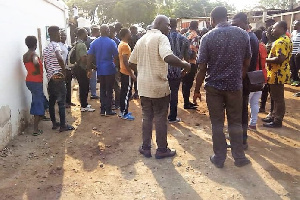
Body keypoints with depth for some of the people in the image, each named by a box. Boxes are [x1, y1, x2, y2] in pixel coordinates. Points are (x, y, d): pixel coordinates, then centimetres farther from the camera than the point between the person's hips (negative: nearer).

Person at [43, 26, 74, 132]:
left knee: (51, 101, 13)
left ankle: (54, 123, 23)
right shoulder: (55, 45, -11)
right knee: (61, 102, -4)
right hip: (58, 77, -9)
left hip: (50, 78, 9)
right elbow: (60, 58, -30)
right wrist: (64, 71, -18)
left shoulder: (46, 48, 16)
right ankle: (63, 125, 0)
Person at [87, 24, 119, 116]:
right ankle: (108, 110, 8)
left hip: (100, 70, 4)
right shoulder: (111, 42, -10)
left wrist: (90, 67, 9)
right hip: (110, 69, -4)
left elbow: (89, 56, 1)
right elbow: (116, 56, -7)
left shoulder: (94, 42, 2)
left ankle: (102, 110, 16)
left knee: (102, 89, 13)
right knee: (109, 90, 4)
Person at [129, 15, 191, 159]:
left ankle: (146, 148, 22)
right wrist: (184, 65, -16)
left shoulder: (141, 40, 12)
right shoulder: (161, 38, -11)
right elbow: (168, 57, -30)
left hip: (143, 86, 7)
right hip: (159, 85, -6)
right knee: (160, 118, 5)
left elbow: (131, 63, 15)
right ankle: (162, 150, 16)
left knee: (147, 117, 15)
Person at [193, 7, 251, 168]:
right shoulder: (243, 34, 0)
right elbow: (246, 63, 5)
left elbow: (202, 68, -8)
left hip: (214, 86, -1)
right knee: (235, 122, 14)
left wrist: (197, 90, 1)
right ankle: (239, 157, 22)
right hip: (235, 85, 2)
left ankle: (219, 158, 17)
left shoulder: (208, 37, -7)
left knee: (217, 123, 9)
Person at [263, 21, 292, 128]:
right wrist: (270, 57, 12)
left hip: (277, 74, -11)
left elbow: (280, 59, -29)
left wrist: (266, 59, -17)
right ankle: (274, 116, 29)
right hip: (280, 73, 11)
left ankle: (278, 121, 7)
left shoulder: (281, 41, -20)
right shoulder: (286, 39, 14)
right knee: (276, 97, 18)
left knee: (278, 98, -2)